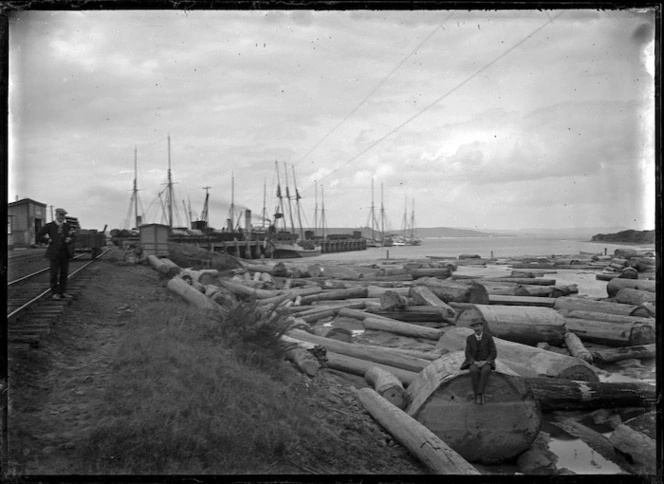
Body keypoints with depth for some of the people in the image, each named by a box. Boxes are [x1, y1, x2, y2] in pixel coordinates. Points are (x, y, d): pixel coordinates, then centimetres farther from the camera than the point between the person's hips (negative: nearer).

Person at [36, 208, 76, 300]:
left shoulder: (67, 226, 7)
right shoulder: (49, 226, -2)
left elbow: (72, 239, 9)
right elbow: (38, 236, -2)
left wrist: (70, 239, -13)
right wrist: (49, 240, -9)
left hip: (65, 253, 3)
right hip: (55, 253, -3)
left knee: (64, 273, 5)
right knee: (54, 274, 0)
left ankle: (63, 292, 12)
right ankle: (55, 293, 9)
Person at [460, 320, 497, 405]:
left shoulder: (489, 337, -7)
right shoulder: (469, 338, -1)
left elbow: (493, 353, -7)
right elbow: (468, 354, -3)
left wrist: (485, 362, -23)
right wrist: (475, 362, -22)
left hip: (486, 363, -1)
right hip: (474, 363, 1)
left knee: (485, 371, -38)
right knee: (474, 371, -36)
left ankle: (479, 394, -36)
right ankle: (480, 395, -28)